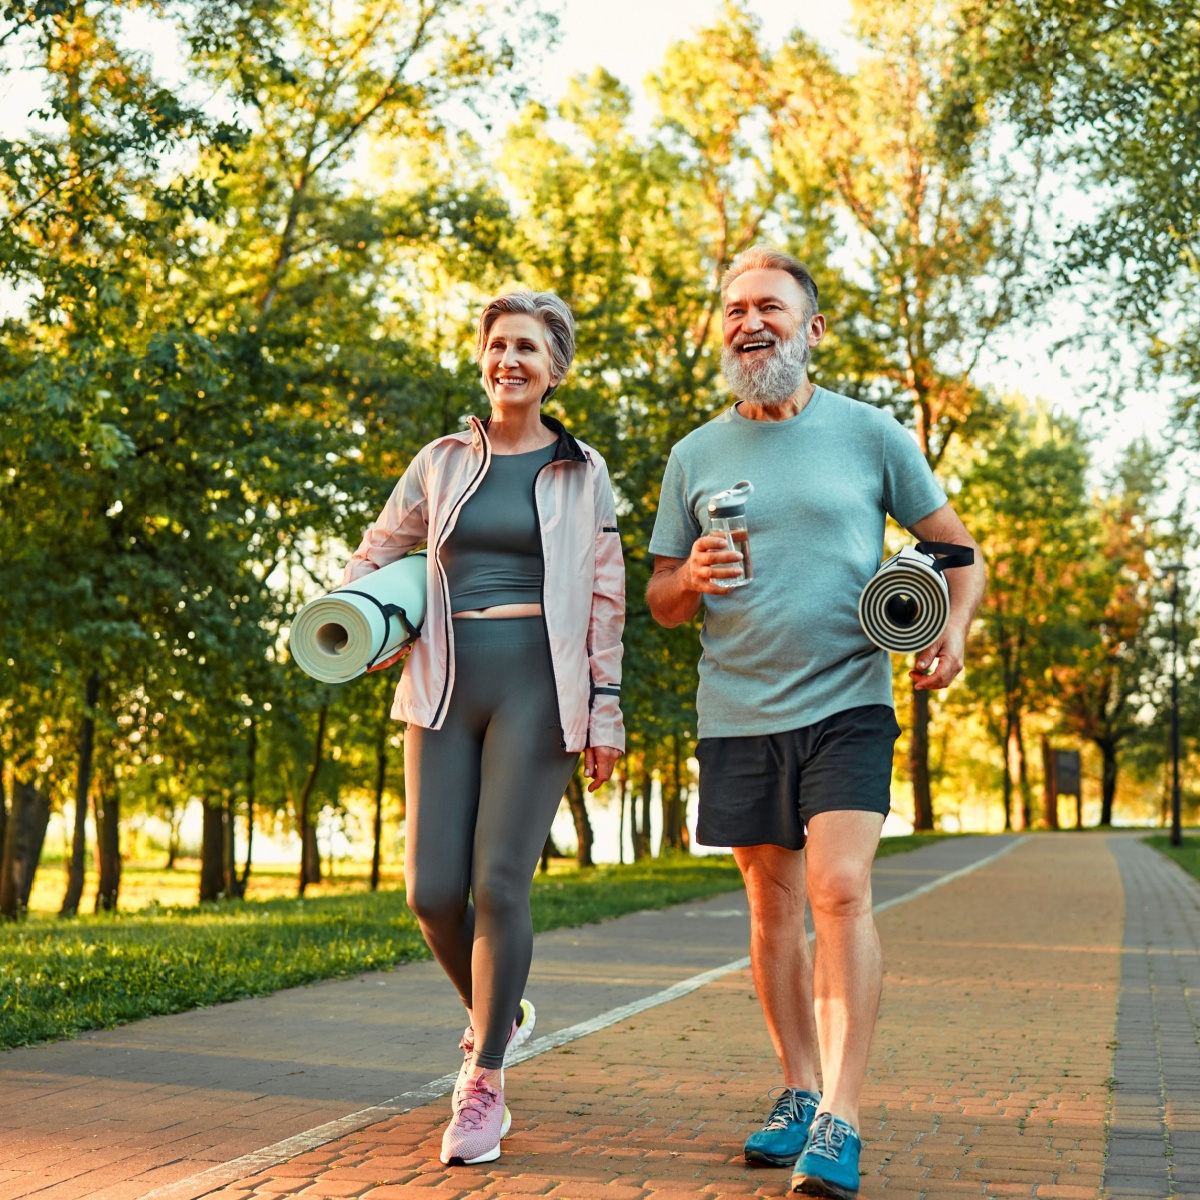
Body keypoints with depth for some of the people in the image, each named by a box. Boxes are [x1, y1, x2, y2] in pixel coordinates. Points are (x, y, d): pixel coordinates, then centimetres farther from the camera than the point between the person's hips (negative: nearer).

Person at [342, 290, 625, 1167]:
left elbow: (605, 600, 4)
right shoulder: (442, 462, 12)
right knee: (433, 890, -2)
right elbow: (376, 556, 20)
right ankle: (498, 1015, 27)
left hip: (536, 689, -3)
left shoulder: (584, 473, 6)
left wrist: (606, 708, -2)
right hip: (446, 687, 3)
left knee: (500, 883, -11)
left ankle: (484, 1080, 5)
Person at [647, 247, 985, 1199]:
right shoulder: (695, 457, 8)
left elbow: (956, 549, 7)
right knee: (773, 908, 10)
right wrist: (691, 578, -11)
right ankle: (799, 1092, 23)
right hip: (739, 716, 3)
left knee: (840, 890, -16)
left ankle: (841, 1122, -14)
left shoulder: (870, 433, 2)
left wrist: (954, 628, -12)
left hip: (847, 704, -3)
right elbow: (661, 603, 13)